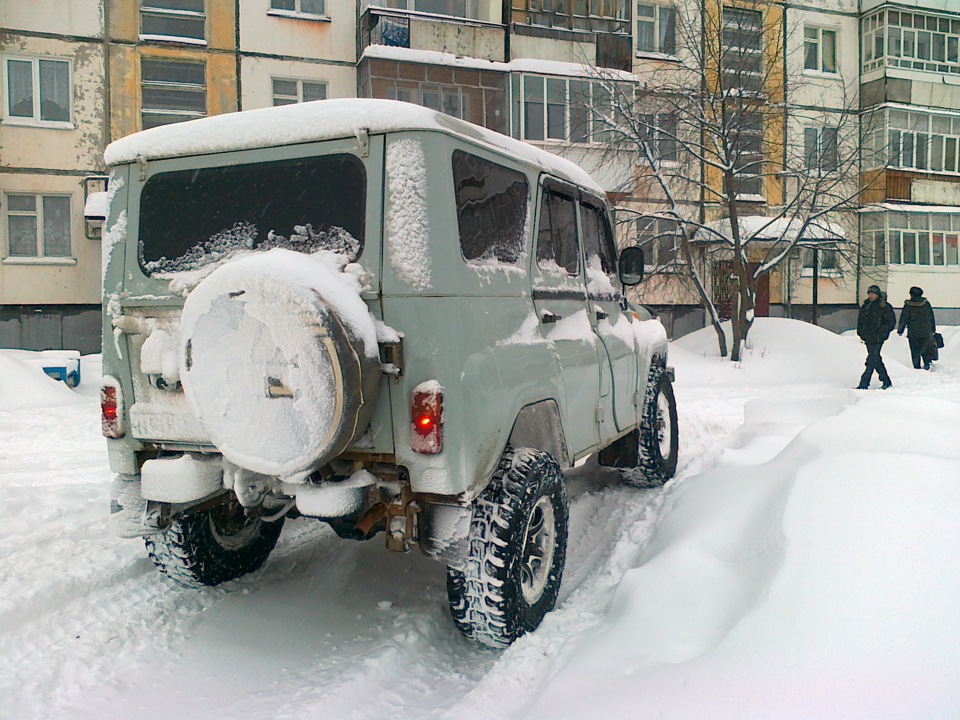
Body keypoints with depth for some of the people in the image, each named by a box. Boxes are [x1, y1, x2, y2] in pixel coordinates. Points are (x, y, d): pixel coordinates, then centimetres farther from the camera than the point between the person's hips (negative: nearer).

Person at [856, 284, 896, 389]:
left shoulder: (884, 307, -6)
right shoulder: (865, 306, 13)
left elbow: (891, 322, -6)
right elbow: (860, 320, 23)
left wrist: (880, 334, -14)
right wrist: (860, 332, 9)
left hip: (877, 339, -7)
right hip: (868, 338, 7)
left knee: (871, 361, -9)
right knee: (876, 360, 13)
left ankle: (863, 384, -11)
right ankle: (887, 382, 25)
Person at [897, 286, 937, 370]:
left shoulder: (908, 305, -8)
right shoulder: (926, 304, 1)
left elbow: (903, 319, -4)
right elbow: (932, 317, 8)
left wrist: (900, 330, 6)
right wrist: (933, 329, 17)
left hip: (913, 333, -2)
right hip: (926, 332, 2)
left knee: (915, 352, 5)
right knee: (926, 349, 15)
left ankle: (917, 367, 4)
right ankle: (927, 363, 3)